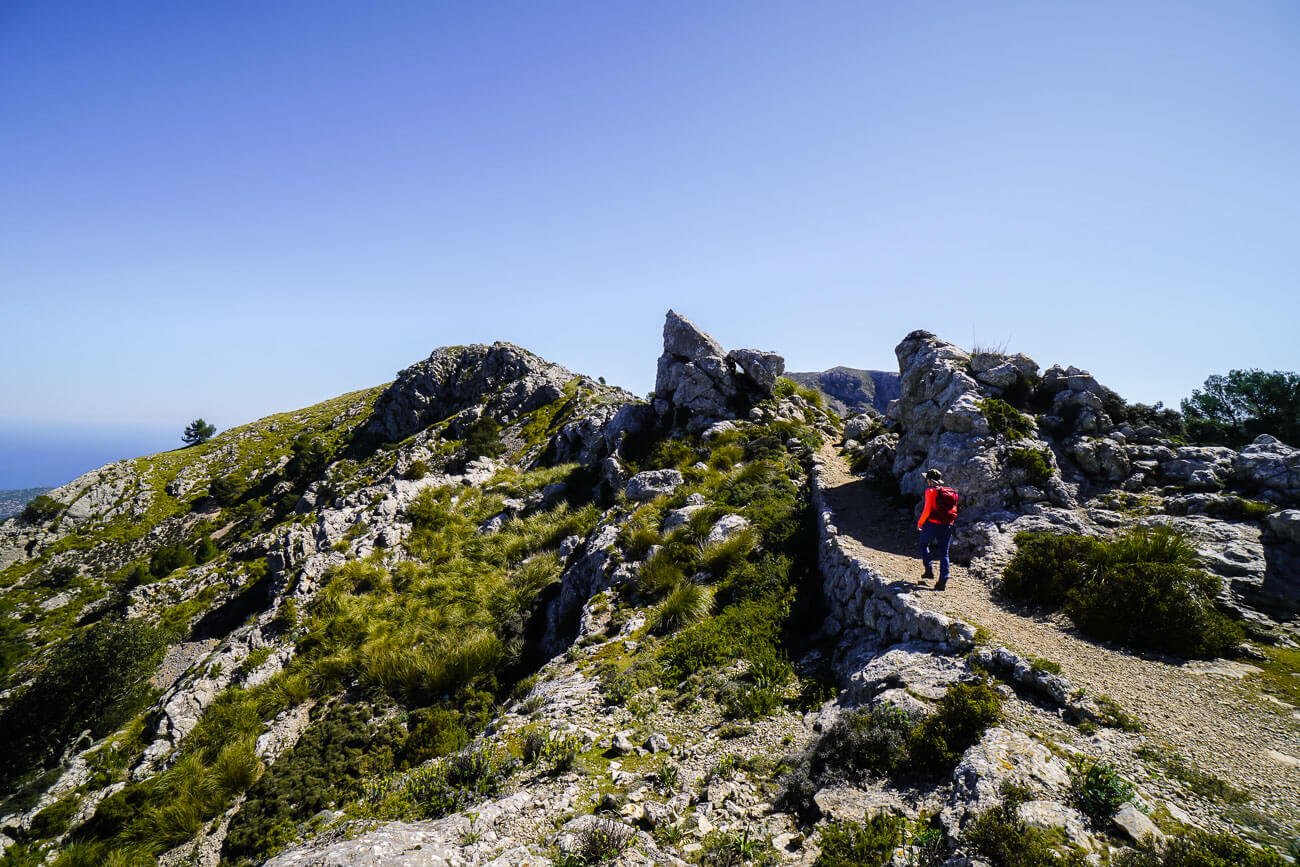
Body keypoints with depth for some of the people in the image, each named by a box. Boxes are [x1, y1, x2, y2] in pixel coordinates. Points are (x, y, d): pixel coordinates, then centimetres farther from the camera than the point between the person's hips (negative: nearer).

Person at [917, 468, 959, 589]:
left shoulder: (931, 491, -9)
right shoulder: (950, 492, 10)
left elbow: (927, 510, -14)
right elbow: (953, 510, 10)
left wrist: (920, 523, -1)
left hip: (932, 524, -5)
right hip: (947, 526, 5)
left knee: (924, 544, 19)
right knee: (944, 553, 9)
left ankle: (929, 570, 10)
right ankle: (943, 581, 6)